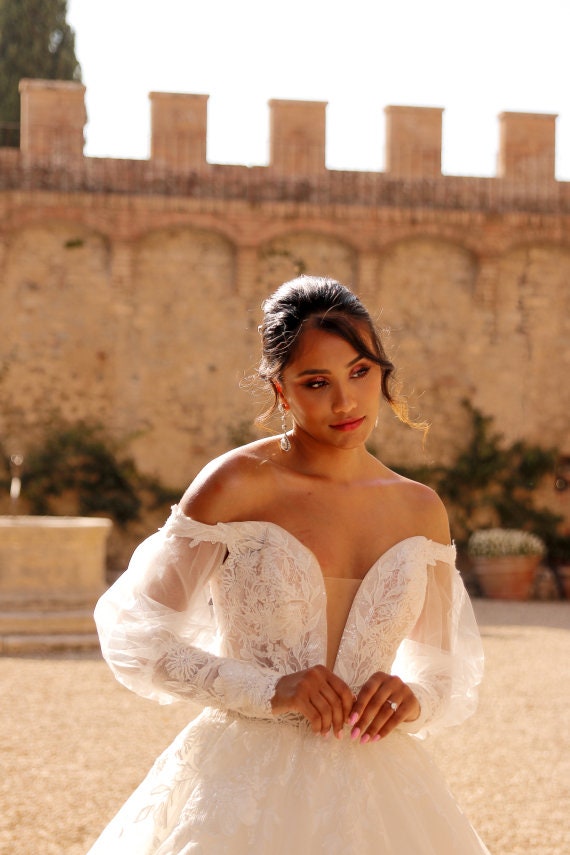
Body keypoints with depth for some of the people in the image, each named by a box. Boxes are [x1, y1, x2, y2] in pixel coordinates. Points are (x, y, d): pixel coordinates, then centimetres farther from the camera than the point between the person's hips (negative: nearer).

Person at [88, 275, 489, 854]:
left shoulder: (421, 511, 5)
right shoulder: (237, 485, -7)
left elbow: (447, 672, 14)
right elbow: (134, 637, -7)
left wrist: (414, 699, -9)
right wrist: (269, 691, -16)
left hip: (375, 790, 4)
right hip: (247, 786, -4)